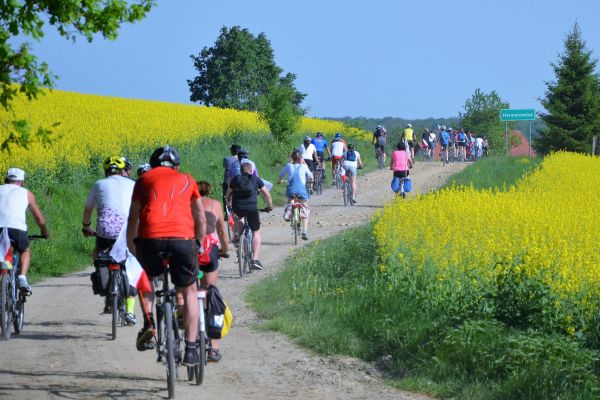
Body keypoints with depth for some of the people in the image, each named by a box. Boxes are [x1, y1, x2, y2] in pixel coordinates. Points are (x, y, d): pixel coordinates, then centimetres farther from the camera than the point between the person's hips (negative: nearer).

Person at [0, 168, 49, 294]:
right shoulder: (26, 193, 26)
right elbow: (40, 219, 29)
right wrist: (45, 233, 48)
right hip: (17, 229, 0)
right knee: (25, 251, 29)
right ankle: (22, 277, 5)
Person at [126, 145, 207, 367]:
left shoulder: (144, 180, 25)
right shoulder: (187, 180, 27)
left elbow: (133, 219, 25)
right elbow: (201, 219, 30)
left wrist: (131, 247, 36)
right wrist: (198, 244, 44)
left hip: (151, 236, 0)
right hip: (183, 237, 0)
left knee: (147, 278, 30)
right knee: (189, 292, 18)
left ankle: (148, 322, 8)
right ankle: (190, 349, 10)